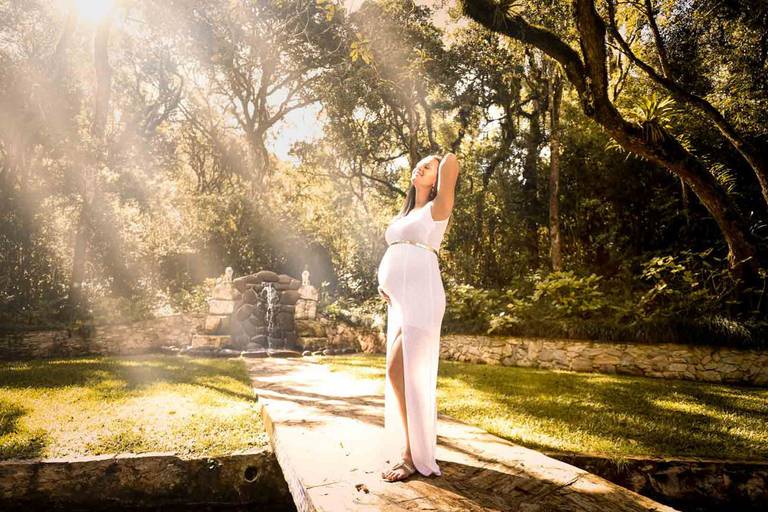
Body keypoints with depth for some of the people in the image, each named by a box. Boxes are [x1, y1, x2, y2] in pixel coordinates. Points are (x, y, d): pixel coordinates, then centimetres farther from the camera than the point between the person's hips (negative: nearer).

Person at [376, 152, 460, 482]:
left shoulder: (437, 208, 0)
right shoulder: (404, 215, 22)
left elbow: (452, 161, -12)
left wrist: (443, 166, 11)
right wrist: (382, 283, 9)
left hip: (421, 300, -8)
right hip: (399, 303, 8)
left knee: (398, 372, -17)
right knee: (402, 375, 9)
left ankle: (415, 457, -8)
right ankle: (409, 446, 21)